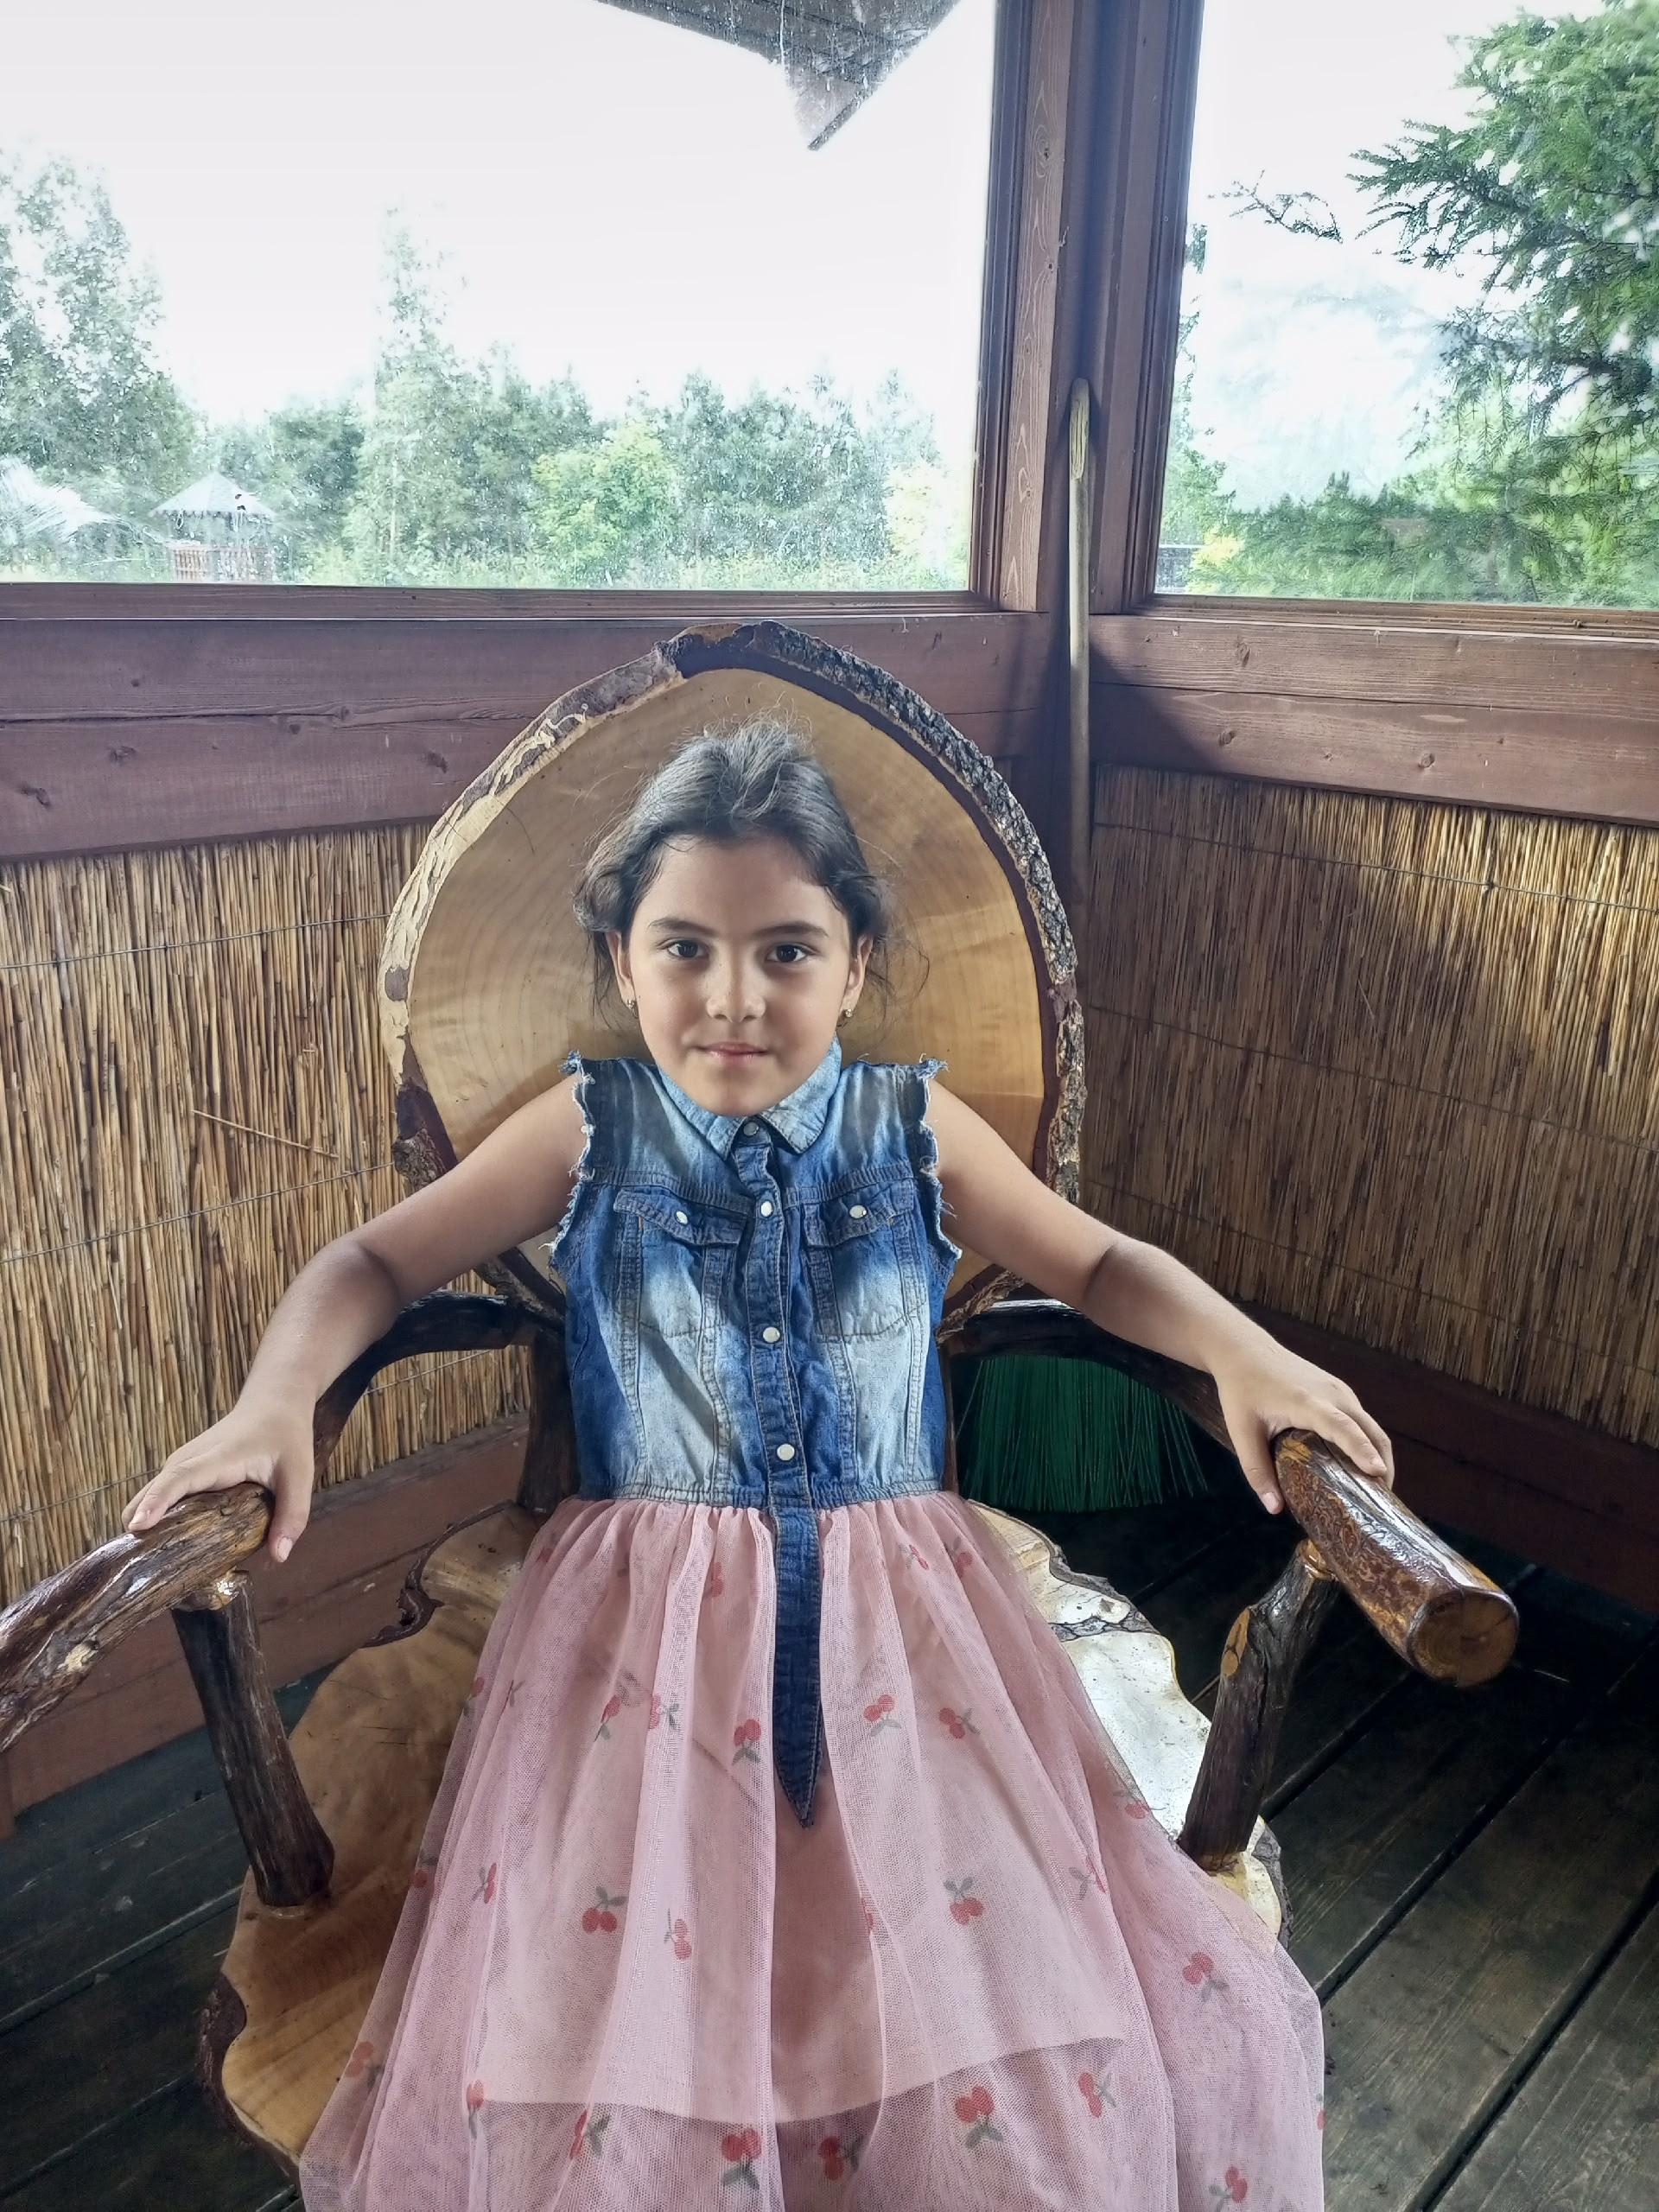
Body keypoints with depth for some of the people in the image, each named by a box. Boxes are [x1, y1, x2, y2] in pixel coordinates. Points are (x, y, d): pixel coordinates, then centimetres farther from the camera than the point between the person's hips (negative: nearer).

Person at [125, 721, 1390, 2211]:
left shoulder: (915, 1130, 2)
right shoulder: (587, 1134, -1)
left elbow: (1096, 1264, 12)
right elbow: (376, 1263, 7)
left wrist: (1246, 1354, -6)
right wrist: (277, 1400, -12)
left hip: (899, 1603, 1)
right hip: (649, 1611, 0)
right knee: (603, 2064, -13)